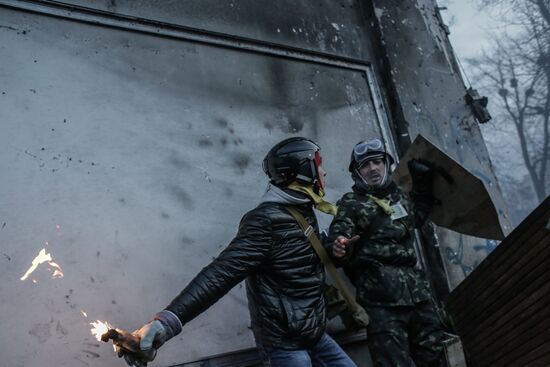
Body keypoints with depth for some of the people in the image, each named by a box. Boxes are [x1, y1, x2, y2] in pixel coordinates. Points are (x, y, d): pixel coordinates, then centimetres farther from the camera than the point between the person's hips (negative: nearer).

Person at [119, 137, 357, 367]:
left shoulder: (303, 212, 6)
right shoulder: (266, 220, -23)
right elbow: (221, 272, -33)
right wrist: (167, 320, -41)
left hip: (314, 335, 9)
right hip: (285, 344, -8)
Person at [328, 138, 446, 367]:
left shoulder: (399, 196, 17)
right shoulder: (351, 204, -2)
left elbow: (418, 215, 37)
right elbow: (337, 239, -14)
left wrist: (423, 184, 28)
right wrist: (338, 249, -36)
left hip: (417, 291, 7)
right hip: (382, 296, -6)